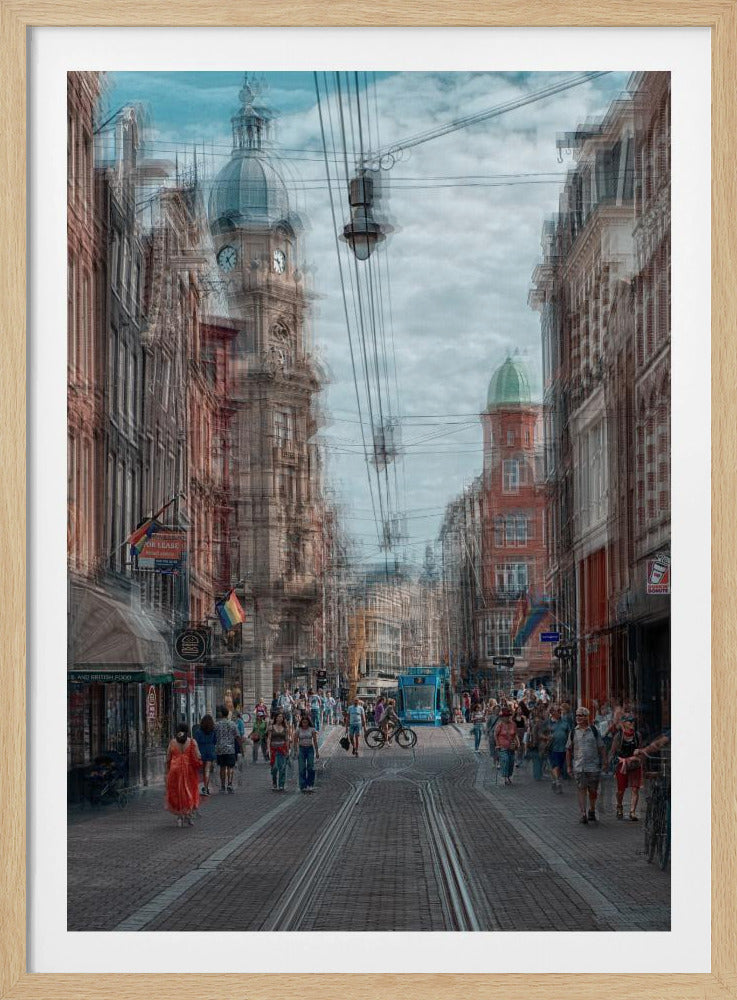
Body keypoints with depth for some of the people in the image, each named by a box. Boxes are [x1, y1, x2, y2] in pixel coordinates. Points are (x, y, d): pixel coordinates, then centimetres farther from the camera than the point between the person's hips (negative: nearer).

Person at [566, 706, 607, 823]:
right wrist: (569, 766, 7)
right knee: (581, 790, -6)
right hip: (578, 767, 0)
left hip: (593, 766, 0)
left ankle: (592, 811, 27)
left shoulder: (594, 731, 4)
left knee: (593, 791, 7)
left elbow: (601, 748, 7)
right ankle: (583, 814, -8)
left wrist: (604, 762, 0)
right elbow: (569, 750, 11)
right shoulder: (573, 732, 6)